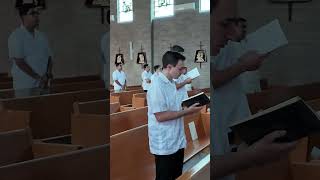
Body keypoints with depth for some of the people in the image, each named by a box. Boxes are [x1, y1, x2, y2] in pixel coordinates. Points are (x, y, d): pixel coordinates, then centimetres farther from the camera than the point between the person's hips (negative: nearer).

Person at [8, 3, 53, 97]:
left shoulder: (41, 36, 12)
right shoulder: (16, 36, -7)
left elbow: (49, 57, 12)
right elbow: (19, 62, -14)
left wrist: (48, 74, -7)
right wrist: (38, 77, -16)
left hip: (43, 85, 5)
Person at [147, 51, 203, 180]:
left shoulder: (171, 83, 10)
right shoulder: (157, 86, -20)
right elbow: (160, 116, -24)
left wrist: (188, 105, 7)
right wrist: (187, 111, -20)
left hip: (177, 141, 9)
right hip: (165, 145, -9)